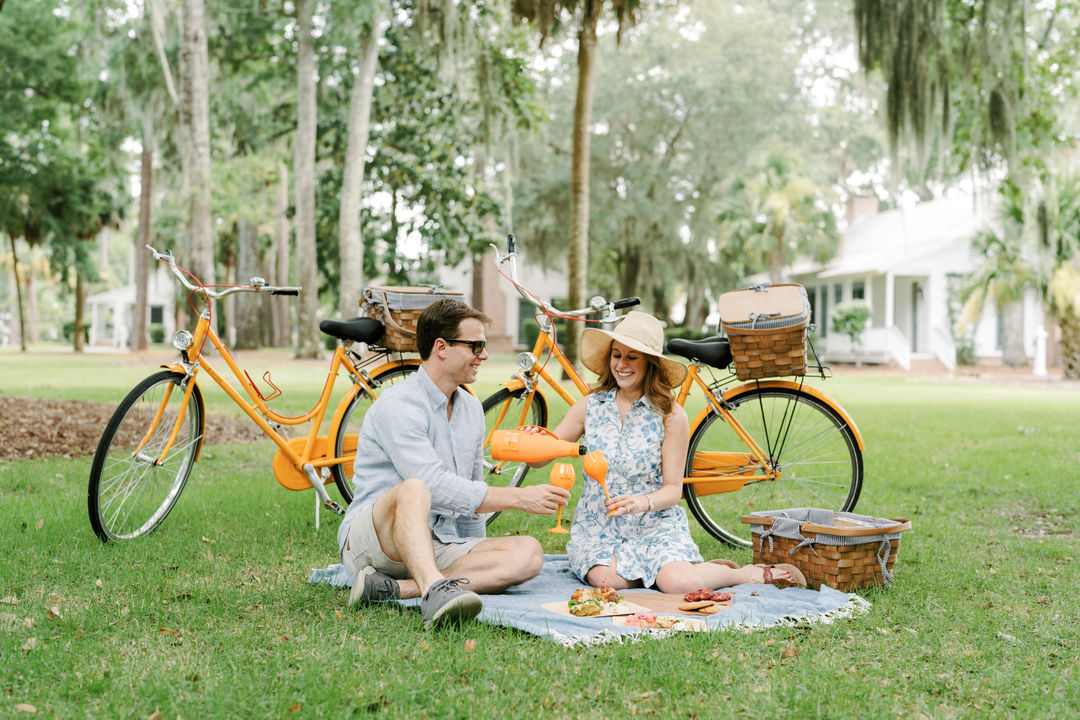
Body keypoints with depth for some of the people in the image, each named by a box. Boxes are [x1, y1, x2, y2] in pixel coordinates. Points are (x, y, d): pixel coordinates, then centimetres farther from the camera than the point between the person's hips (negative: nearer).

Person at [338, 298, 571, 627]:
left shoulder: (471, 409, 15)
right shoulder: (397, 406, -13)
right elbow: (437, 487, -23)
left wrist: (480, 561, 23)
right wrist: (520, 497, -21)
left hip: (439, 546, 7)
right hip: (372, 539, -7)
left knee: (528, 553, -18)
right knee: (413, 489, -37)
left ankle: (392, 588, -28)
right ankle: (434, 591, -59)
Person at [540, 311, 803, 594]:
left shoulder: (670, 415, -4)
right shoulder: (589, 406, 2)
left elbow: (673, 489, -4)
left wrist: (644, 502, -25)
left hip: (655, 525, -2)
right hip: (596, 525, 2)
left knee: (679, 583, -29)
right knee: (608, 579, -31)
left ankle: (751, 573, 2)